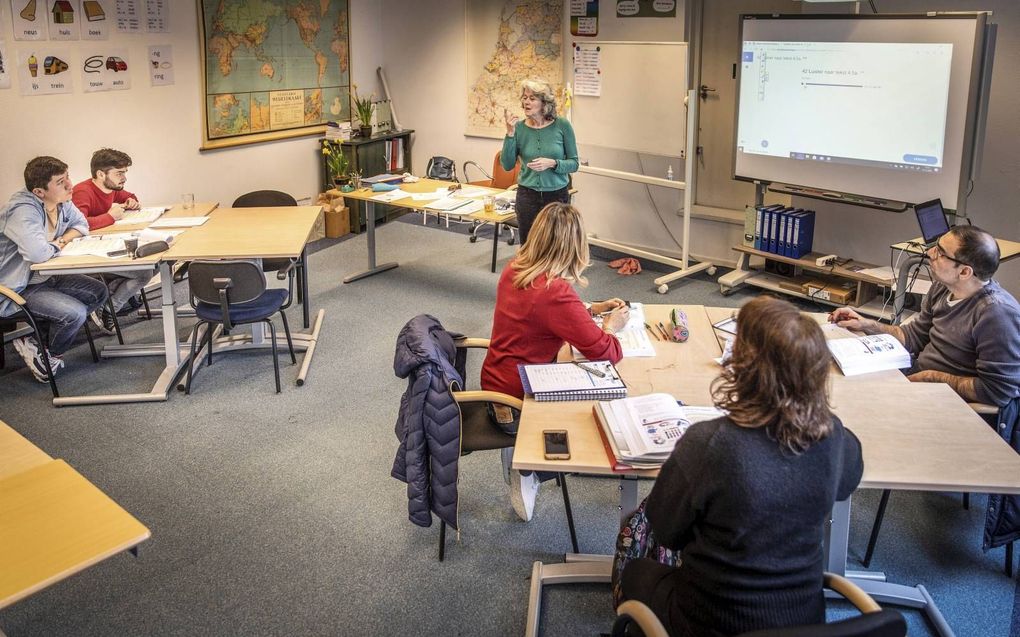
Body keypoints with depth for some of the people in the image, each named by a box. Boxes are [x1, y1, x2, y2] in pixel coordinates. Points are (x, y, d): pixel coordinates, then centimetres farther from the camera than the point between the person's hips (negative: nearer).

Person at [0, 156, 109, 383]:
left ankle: (36, 337, 6)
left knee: (98, 292, 2)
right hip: (18, 289, -9)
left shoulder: (62, 202, -2)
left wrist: (64, 239, -6)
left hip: (46, 277, 10)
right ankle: (47, 355, 8)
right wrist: (57, 246, -18)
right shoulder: (23, 211, -28)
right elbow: (37, 253, -42)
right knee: (75, 313, -24)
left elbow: (81, 224, 16)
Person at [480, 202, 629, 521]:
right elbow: (605, 352, -24)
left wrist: (590, 310, 11)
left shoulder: (513, 269, -3)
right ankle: (527, 468, 9)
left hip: (494, 384, 8)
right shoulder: (555, 293, -28)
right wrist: (610, 326, -2)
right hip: (516, 405, -8)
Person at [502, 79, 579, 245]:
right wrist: (510, 133, -15)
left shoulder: (562, 126, -7)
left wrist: (552, 163, -21)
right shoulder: (519, 127, -3)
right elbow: (507, 165, -7)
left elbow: (574, 163, -3)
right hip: (527, 196, 1)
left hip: (558, 195, -1)